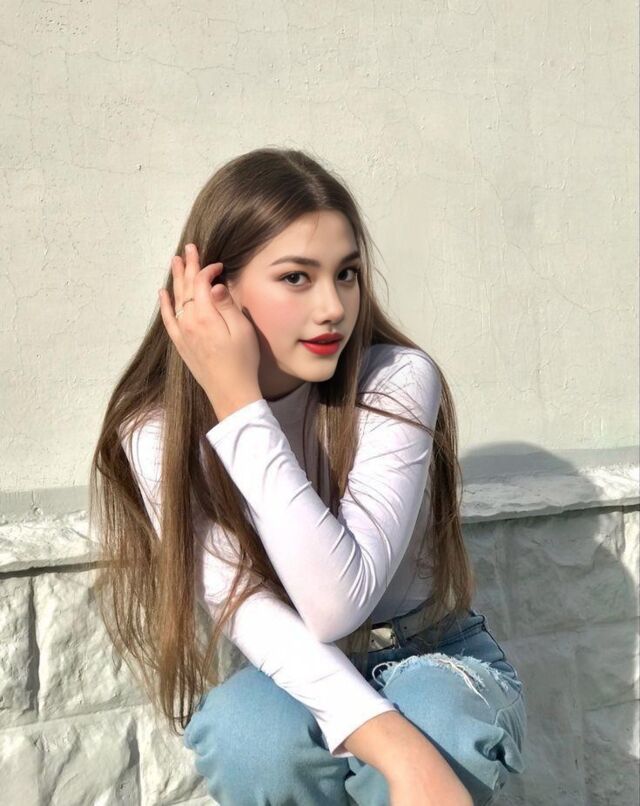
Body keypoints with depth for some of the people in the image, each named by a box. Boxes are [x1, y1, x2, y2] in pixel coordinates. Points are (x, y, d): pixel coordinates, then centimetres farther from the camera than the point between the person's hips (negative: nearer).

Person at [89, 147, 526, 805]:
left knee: (442, 729, -35)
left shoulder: (398, 382, -22)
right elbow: (251, 615, -24)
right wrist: (393, 745, -39)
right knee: (249, 737, -32)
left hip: (433, 658, -1)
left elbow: (335, 605, -30)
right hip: (294, 677, 2)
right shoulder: (158, 434, -15)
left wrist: (239, 401, -33)